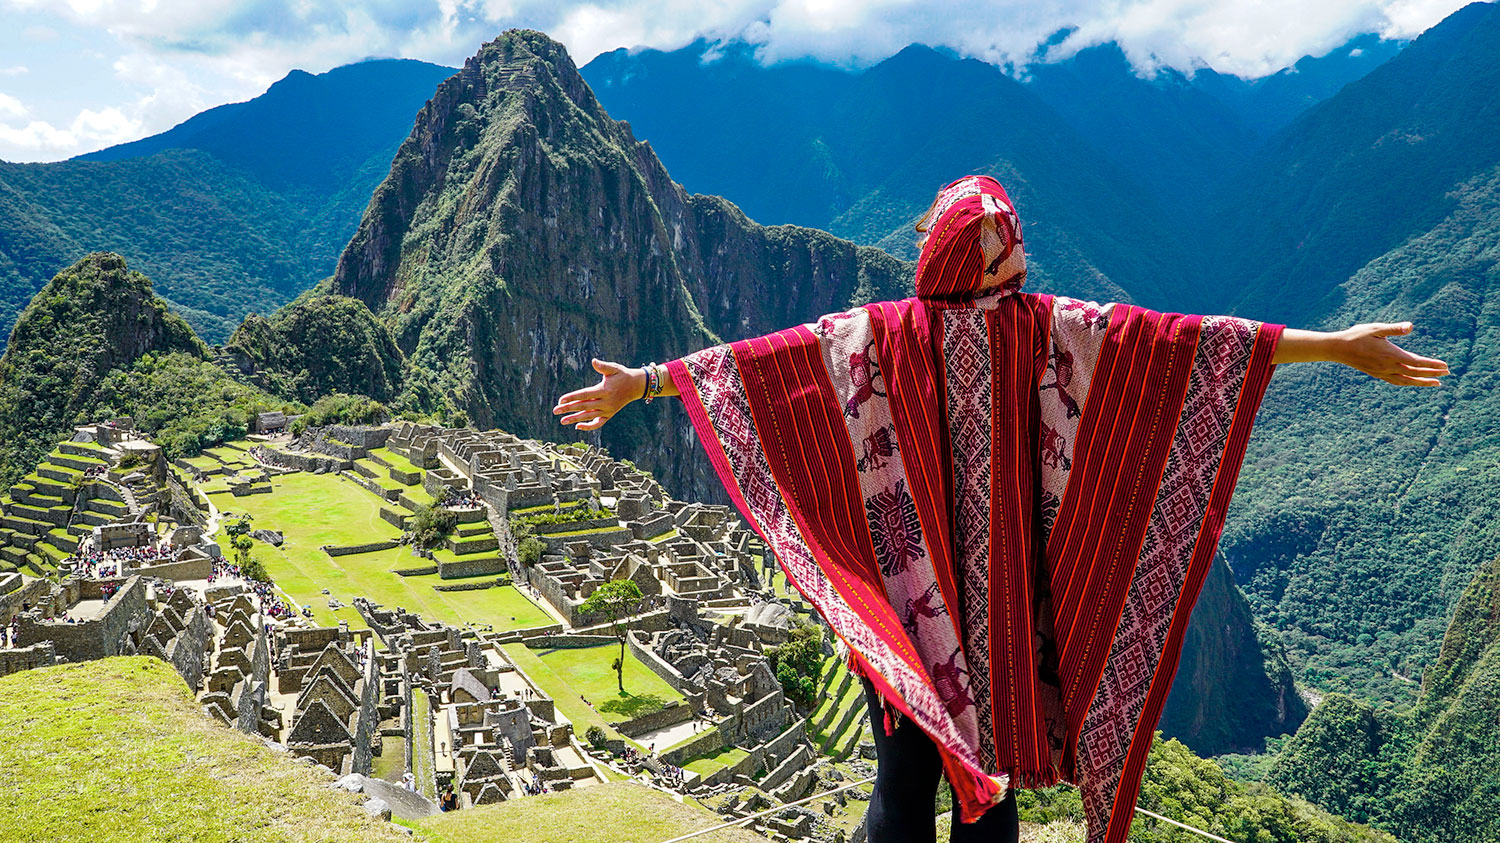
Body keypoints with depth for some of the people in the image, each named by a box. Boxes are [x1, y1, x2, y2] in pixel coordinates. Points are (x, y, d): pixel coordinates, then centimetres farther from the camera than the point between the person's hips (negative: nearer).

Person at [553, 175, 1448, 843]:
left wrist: (641, 381, 2)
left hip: (904, 603, 0)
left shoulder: (885, 333, -7)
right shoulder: (1049, 329, -7)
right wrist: (1334, 346, -2)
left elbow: (761, 356, -6)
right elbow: (1174, 337, -7)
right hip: (1007, 608, 1)